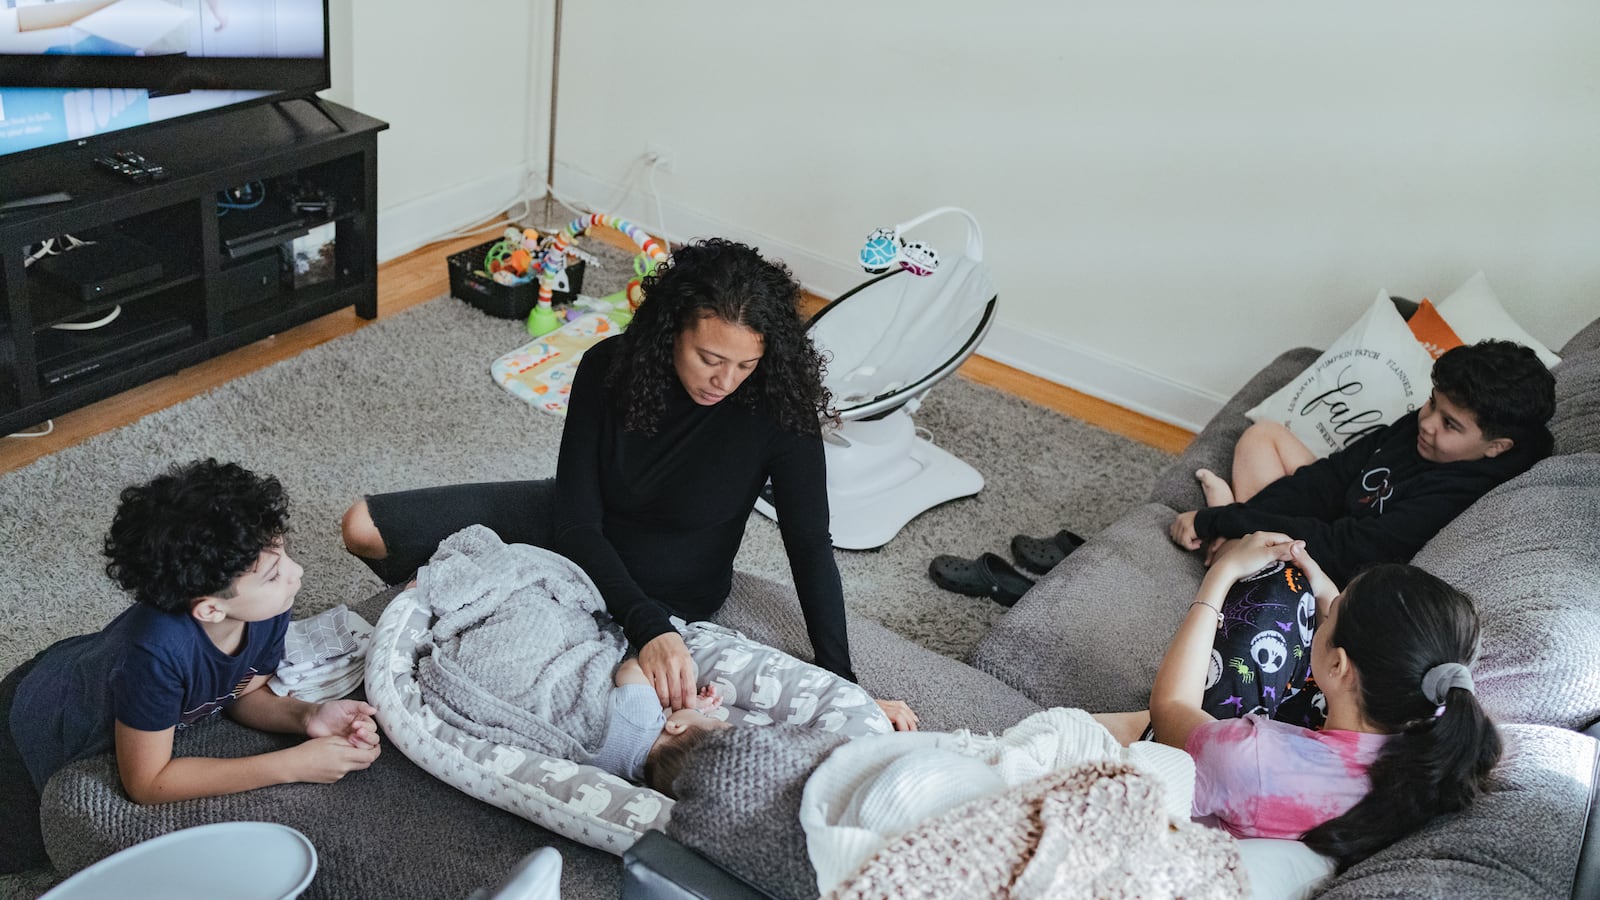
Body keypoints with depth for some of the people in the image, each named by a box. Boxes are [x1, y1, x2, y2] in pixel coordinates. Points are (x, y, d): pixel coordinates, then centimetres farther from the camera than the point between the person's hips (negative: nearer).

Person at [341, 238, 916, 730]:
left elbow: (810, 547, -20)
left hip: (670, 594, -2)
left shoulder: (778, 407, -27)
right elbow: (576, 523, -22)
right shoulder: (610, 368, -22)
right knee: (365, 528, -4)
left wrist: (843, 683, -24)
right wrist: (649, 629, -36)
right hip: (575, 539, 3)